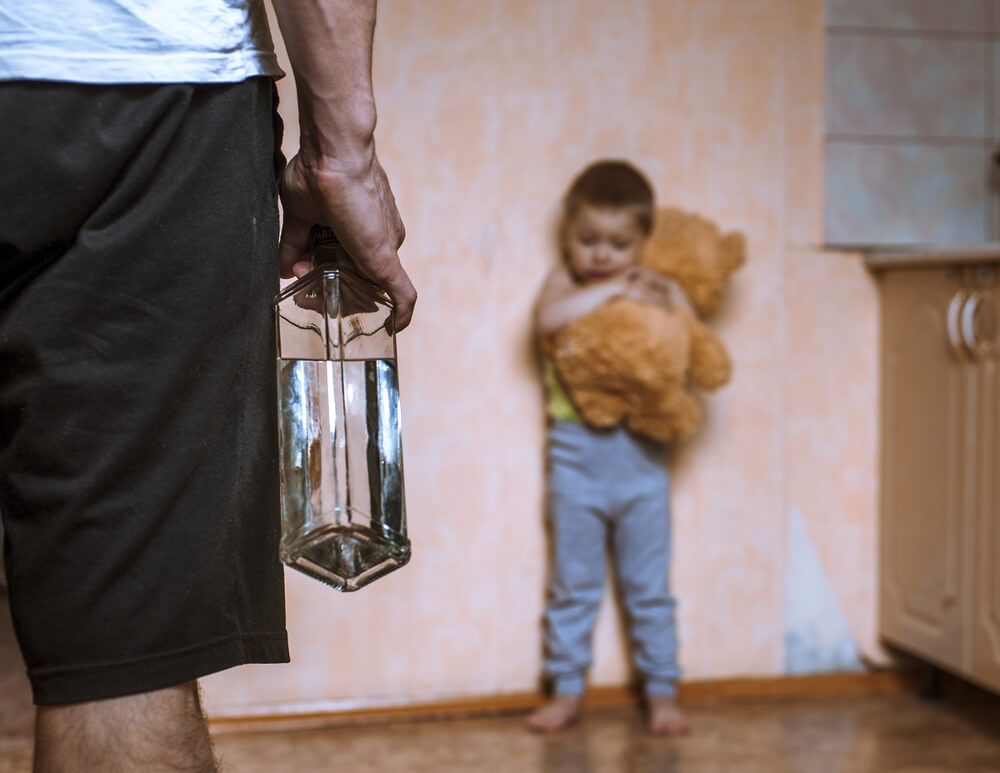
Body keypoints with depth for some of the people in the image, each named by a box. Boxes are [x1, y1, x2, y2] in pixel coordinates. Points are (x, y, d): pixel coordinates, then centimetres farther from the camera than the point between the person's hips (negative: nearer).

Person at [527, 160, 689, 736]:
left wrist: (668, 307, -16)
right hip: (577, 453, 0)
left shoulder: (658, 290, 3)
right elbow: (548, 317, -23)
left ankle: (662, 692, 21)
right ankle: (567, 690, 23)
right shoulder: (567, 283, 0)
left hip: (641, 455, 1)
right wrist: (611, 289, -22)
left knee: (650, 589, 9)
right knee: (572, 586, 11)